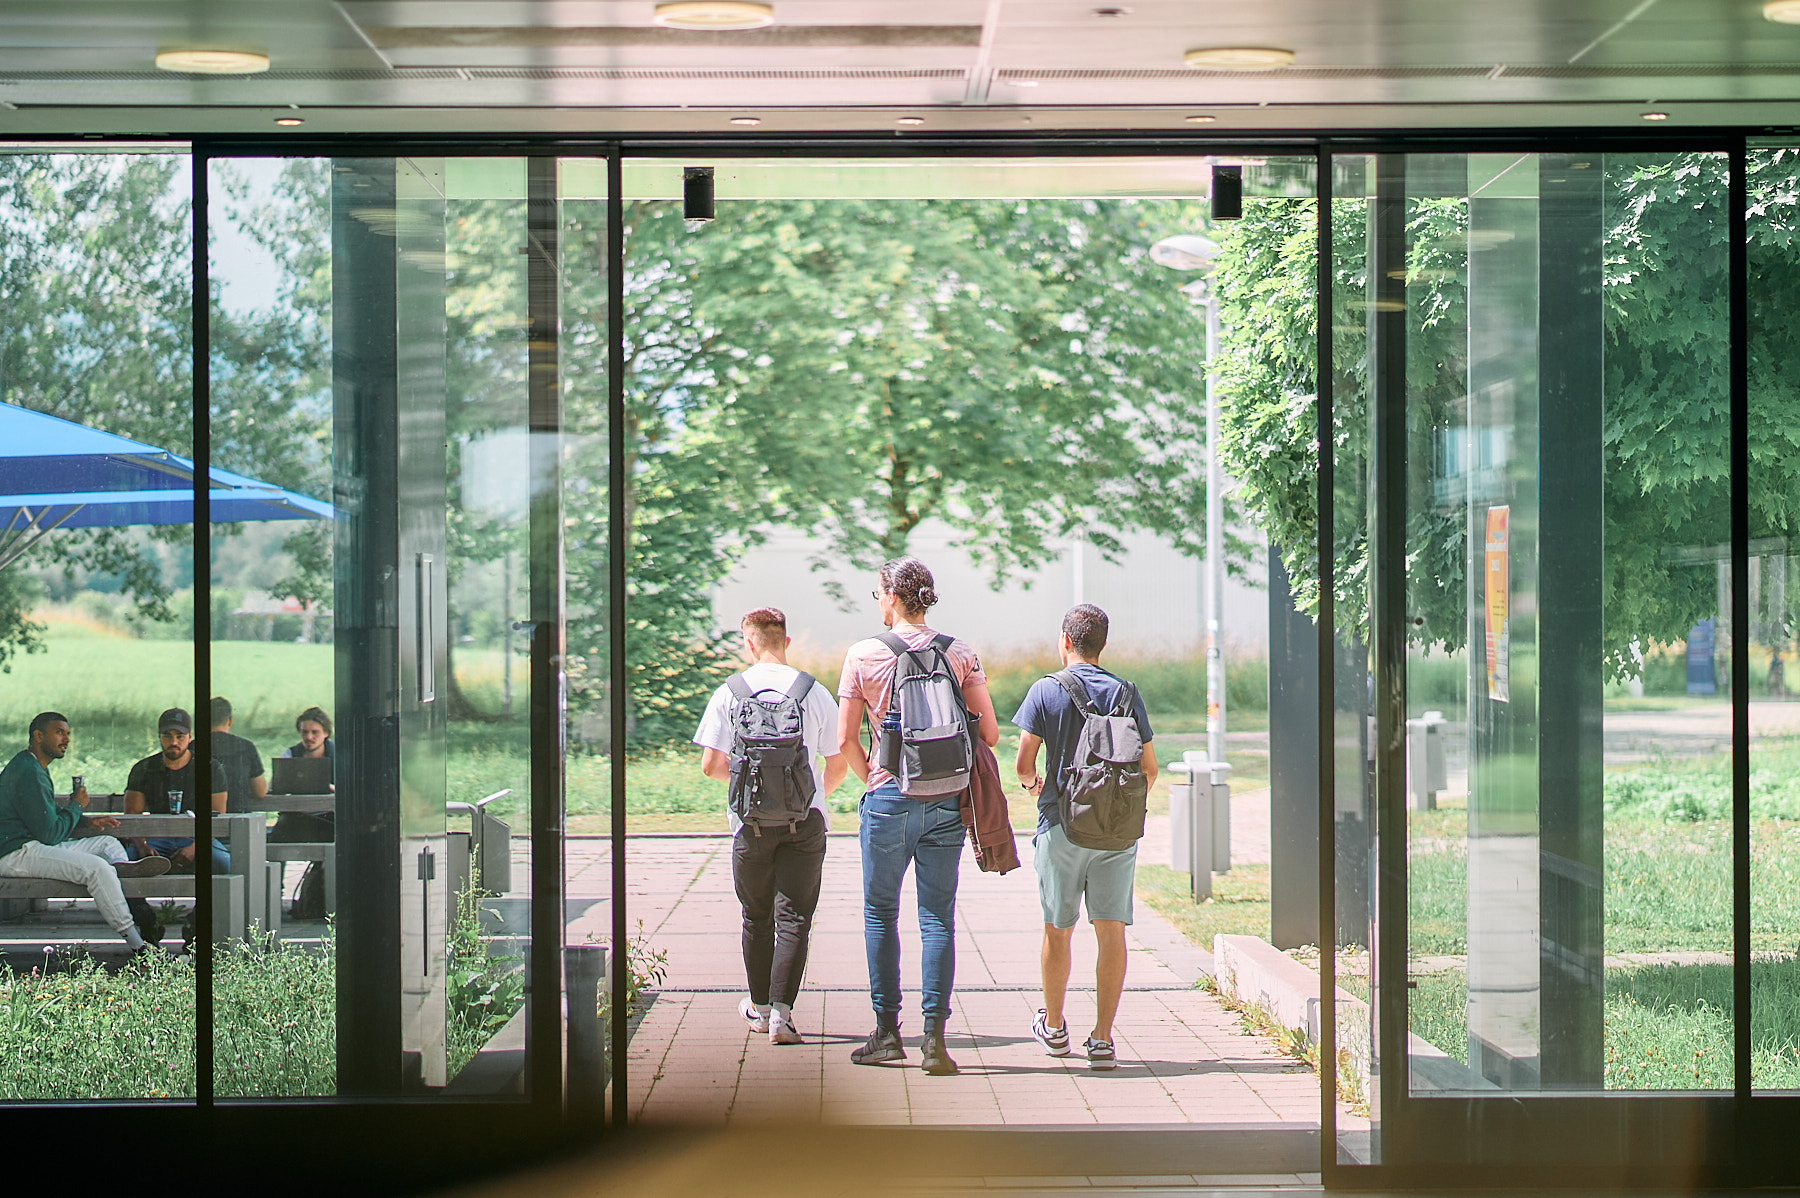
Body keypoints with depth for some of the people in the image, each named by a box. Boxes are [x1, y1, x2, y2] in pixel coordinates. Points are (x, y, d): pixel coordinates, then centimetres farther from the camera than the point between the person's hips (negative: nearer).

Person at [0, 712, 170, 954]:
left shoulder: (32, 766, 18)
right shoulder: (29, 773, -17)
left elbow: (48, 817, 28)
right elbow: (50, 833, -19)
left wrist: (86, 821, 11)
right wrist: (76, 807, -3)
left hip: (36, 845, 12)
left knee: (109, 843, 11)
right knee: (98, 868, -26)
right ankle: (137, 945, -25)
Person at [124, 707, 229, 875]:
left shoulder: (212, 768, 2)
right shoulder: (143, 770, 7)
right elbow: (132, 815, 3)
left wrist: (193, 848, -20)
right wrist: (141, 845, -19)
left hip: (194, 839, -1)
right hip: (157, 839, 1)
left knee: (224, 864, -35)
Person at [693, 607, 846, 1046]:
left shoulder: (728, 694, -3)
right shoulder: (816, 693, -1)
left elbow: (710, 765, -5)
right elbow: (838, 766, 3)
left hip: (752, 820, 0)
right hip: (806, 820, 0)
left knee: (756, 917, 15)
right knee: (794, 918, 1)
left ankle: (760, 1007, 27)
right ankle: (781, 1013, -10)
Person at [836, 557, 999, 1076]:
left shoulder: (863, 655, -3)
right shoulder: (960, 654, 2)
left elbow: (846, 740, -3)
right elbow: (989, 733, 1)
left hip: (888, 799, -2)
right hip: (946, 802, 2)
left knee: (880, 912, 11)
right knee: (938, 918, 3)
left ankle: (887, 1032, 12)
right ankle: (934, 1037, -3)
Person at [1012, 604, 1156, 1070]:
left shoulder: (1046, 692, -5)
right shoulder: (1125, 694, 2)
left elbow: (1023, 764, -7)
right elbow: (1148, 770, 3)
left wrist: (1033, 782, 16)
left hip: (1062, 826, -1)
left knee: (1058, 930, 12)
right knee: (1112, 931, 2)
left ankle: (1053, 1027, 27)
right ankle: (1102, 1039, -2)